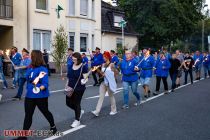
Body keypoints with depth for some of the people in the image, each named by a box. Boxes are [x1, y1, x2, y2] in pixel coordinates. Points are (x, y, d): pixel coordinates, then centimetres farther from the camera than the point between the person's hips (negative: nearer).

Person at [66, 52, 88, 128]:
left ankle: (77, 120, 21)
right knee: (68, 103, 10)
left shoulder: (83, 67, -12)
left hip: (79, 89, -6)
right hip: (70, 88, 6)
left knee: (76, 104, 3)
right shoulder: (71, 66, 5)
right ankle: (80, 111, 36)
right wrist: (67, 85, 12)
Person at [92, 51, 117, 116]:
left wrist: (106, 74, -15)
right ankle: (97, 111, -7)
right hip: (103, 82, 5)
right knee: (101, 96, -2)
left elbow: (113, 74, -9)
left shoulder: (111, 65, -8)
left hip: (110, 83, -5)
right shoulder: (103, 65, 9)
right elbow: (102, 73, 13)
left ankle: (114, 110, 25)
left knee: (111, 96, 8)